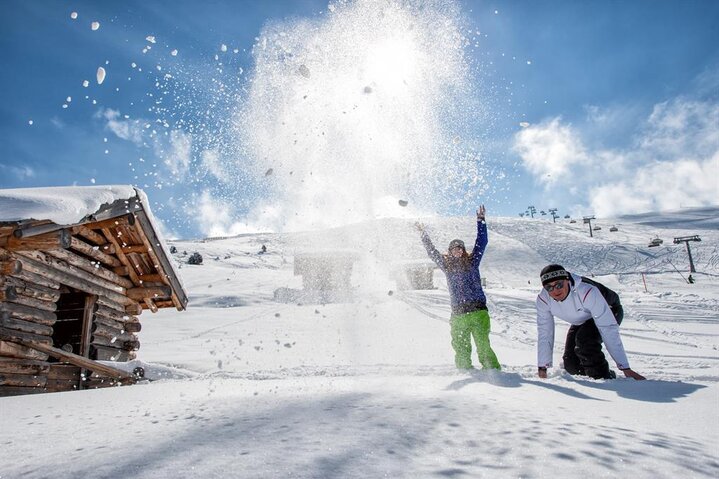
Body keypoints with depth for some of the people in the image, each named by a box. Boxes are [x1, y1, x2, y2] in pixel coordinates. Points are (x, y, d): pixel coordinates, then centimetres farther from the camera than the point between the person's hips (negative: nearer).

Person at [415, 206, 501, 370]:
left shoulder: (472, 261, 10)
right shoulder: (446, 265, 12)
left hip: (479, 310, -1)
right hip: (458, 313, 2)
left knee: (483, 345, -6)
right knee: (461, 347, 3)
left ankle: (493, 368, 0)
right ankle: (465, 369, 13)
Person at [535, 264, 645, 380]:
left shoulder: (587, 292, -41)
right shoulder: (543, 299, -25)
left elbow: (609, 329, -40)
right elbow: (544, 333, -17)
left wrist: (625, 368, -40)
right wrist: (542, 368, -17)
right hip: (580, 322, 5)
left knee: (584, 339, -34)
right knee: (570, 363, -6)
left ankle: (605, 379, -15)